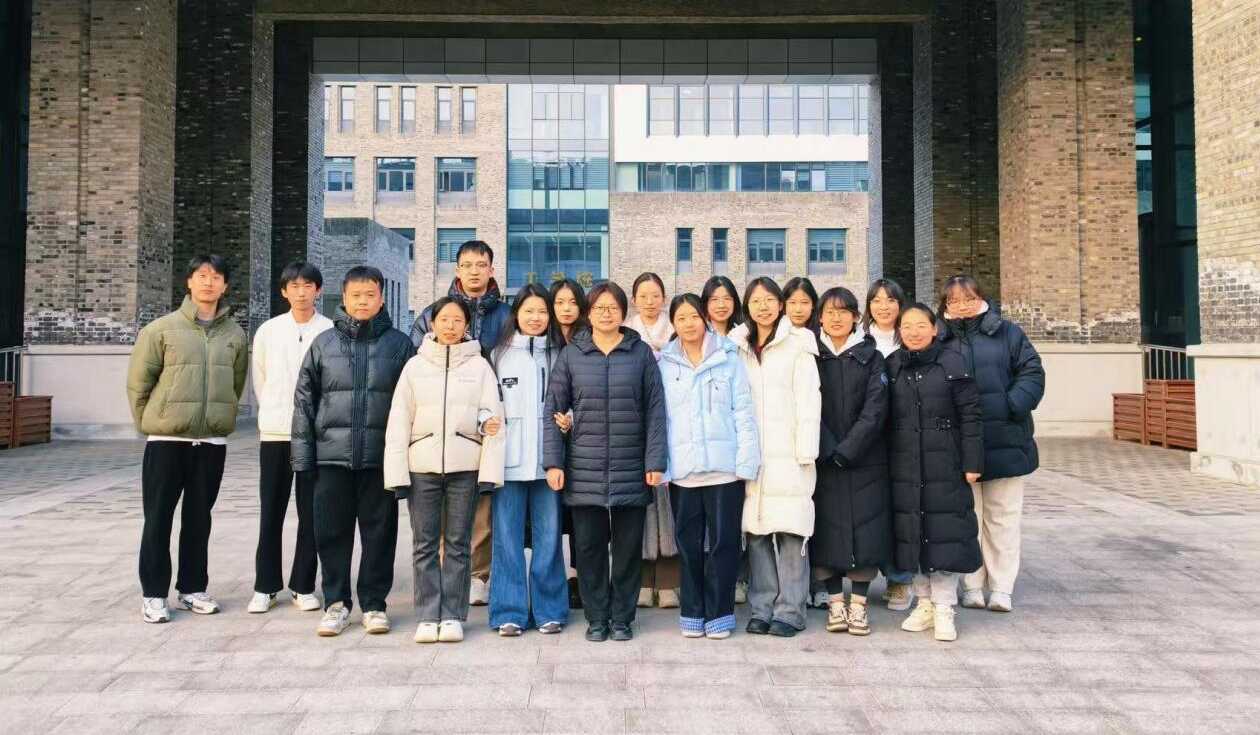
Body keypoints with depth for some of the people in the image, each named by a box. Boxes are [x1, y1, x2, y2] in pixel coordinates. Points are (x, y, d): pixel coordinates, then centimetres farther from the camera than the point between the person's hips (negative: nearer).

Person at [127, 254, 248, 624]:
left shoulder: (235, 334, 4)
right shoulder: (162, 328, -3)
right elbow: (138, 382, 1)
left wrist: (219, 418, 8)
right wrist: (150, 423, 2)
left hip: (212, 440, 2)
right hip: (166, 440, -2)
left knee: (199, 518, 12)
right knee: (158, 519, 4)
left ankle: (193, 587, 23)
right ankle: (154, 594, 13)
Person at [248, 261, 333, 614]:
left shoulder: (331, 331, -4)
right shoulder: (268, 330, 4)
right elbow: (259, 380, 13)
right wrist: (275, 412, 14)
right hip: (274, 432, 2)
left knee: (311, 512, 4)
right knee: (271, 512, 7)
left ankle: (303, 586, 16)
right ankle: (265, 586, 17)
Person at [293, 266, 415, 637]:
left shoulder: (399, 344, 4)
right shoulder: (324, 343, 7)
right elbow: (304, 400, 8)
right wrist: (303, 454, 2)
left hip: (381, 456, -1)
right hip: (332, 455, 1)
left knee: (379, 532, 6)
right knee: (332, 532, 7)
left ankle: (373, 603, 19)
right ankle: (336, 602, 21)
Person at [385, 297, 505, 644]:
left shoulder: (479, 366, 5)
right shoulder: (415, 366, 7)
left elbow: (493, 417, 0)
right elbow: (399, 421, 5)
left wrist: (490, 470, -7)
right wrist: (396, 471, -3)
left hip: (464, 466, -1)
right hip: (422, 465, 1)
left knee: (458, 543, 5)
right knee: (424, 544, 5)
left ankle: (452, 616, 14)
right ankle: (427, 616, 14)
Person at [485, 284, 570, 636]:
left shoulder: (559, 354, 9)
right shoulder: (499, 354, 8)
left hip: (548, 458, 1)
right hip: (509, 459, 0)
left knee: (548, 537, 4)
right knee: (508, 537, 1)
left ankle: (549, 610, 15)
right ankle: (509, 611, 10)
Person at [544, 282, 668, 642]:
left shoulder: (641, 353, 4)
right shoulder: (571, 354, 6)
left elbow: (655, 409, 2)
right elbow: (553, 410, 4)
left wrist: (655, 461, -5)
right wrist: (553, 462, -3)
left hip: (631, 471, 0)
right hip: (584, 470, 0)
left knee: (628, 546, 7)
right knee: (590, 546, 6)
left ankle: (622, 618, 21)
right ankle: (596, 618, 20)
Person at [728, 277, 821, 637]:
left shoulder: (798, 344, 0)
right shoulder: (739, 347, 14)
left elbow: (808, 401, -3)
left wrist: (805, 452, -9)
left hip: (787, 455, -4)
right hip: (751, 454, 4)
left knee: (790, 533, -3)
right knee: (756, 532, 6)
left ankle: (790, 610, 8)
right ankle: (761, 608, 16)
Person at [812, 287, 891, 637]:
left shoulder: (871, 357, 5)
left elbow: (875, 410, -5)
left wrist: (846, 450, -14)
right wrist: (828, 451, -13)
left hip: (865, 460, 0)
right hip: (823, 460, 0)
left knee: (865, 528, -1)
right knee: (828, 530, 1)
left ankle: (859, 603, 10)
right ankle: (835, 601, 13)